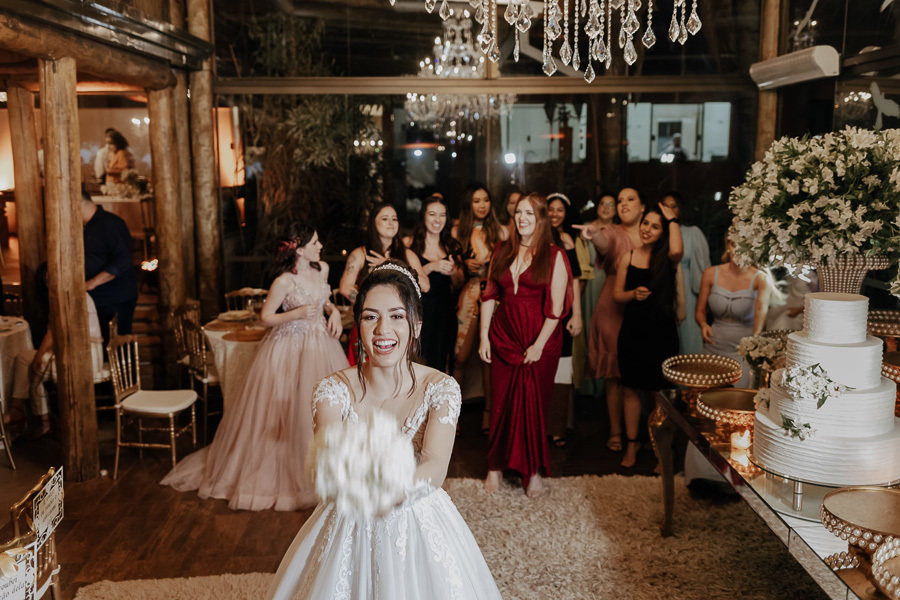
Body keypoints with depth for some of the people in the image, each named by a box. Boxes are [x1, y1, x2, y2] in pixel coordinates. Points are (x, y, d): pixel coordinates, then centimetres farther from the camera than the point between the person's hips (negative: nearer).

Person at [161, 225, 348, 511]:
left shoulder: (322, 269, 0)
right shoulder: (284, 282, -20)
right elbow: (266, 317, -13)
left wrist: (333, 310, -1)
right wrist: (297, 313, -24)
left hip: (321, 345, 7)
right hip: (291, 348, -7)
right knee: (286, 411, 1)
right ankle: (279, 470, 20)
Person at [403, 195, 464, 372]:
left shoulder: (452, 246, 11)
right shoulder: (408, 244, -1)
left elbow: (458, 285, 12)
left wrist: (453, 272, -9)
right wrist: (431, 267, -21)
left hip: (445, 313, 4)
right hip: (418, 311, -3)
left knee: (440, 363, 6)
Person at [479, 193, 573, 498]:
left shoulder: (554, 256, -6)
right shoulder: (502, 251, 7)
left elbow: (556, 307, -10)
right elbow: (489, 295, 8)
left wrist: (539, 344, -14)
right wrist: (484, 336, 2)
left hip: (539, 340, -3)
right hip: (503, 336, 3)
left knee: (533, 405, 4)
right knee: (501, 403, 8)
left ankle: (534, 471, 18)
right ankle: (496, 466, 20)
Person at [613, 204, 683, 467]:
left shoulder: (667, 258, -3)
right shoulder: (628, 257, 5)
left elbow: (677, 250, -28)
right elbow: (616, 294, 8)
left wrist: (672, 219, -15)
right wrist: (633, 294, -13)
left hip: (662, 331, -2)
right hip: (632, 330, 3)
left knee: (661, 390, 3)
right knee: (630, 388, 9)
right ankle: (632, 443, 24)